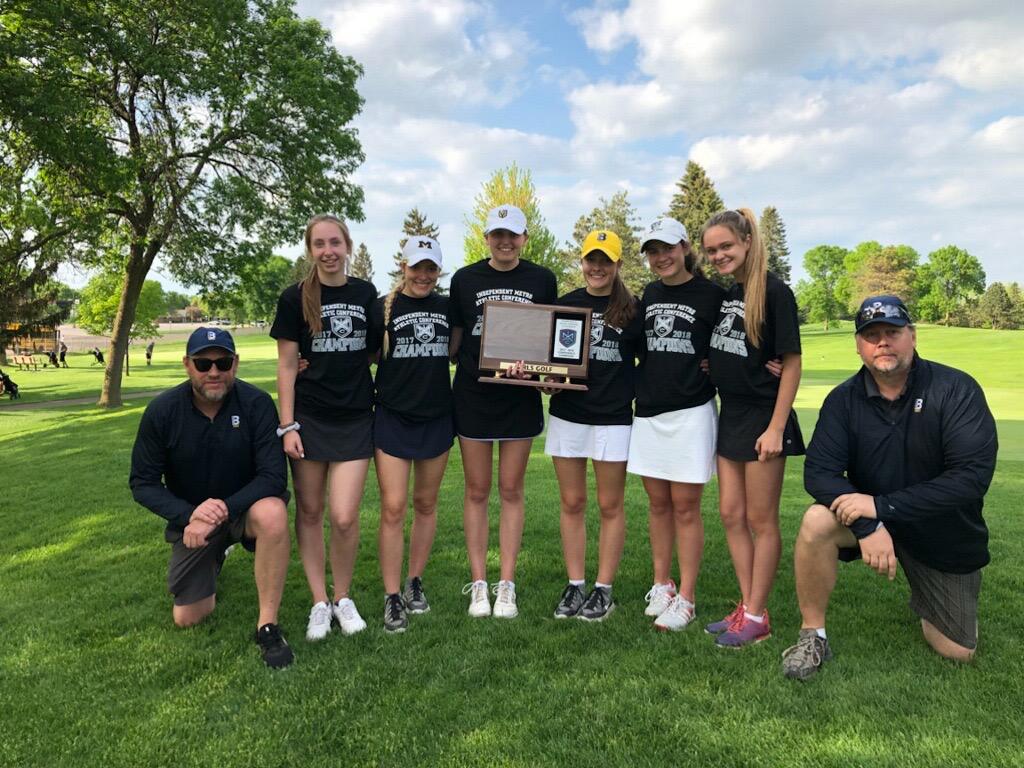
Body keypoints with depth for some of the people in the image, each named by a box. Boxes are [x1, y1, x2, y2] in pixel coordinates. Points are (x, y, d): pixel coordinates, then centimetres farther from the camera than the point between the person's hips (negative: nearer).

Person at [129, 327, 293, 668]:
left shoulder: (257, 403, -21)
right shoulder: (162, 411, -15)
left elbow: (274, 475, -23)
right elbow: (142, 484, -10)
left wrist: (223, 509, -35)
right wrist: (188, 515, -26)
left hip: (244, 504, -2)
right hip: (191, 516, 2)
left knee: (273, 513, -38)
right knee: (187, 619, 5)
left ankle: (267, 625, -22)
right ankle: (213, 558, 38)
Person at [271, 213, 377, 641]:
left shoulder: (366, 294, 5)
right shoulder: (295, 298, -1)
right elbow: (286, 366, -1)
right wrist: (287, 426, -6)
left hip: (355, 418, 1)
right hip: (310, 417, 0)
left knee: (344, 517, -5)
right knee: (309, 512, 7)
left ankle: (343, 597, 19)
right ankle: (319, 602, 23)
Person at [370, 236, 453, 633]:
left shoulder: (448, 309, 7)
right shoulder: (383, 308, -1)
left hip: (437, 418, 3)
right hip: (393, 418, -3)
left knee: (425, 504, 12)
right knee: (393, 508, -4)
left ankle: (415, 582, 28)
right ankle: (392, 597, 7)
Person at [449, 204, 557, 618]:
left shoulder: (542, 280, 3)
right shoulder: (465, 279, 4)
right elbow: (455, 335, 9)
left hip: (520, 396, 0)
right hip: (473, 394, 0)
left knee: (511, 490, 7)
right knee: (477, 491, 6)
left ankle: (506, 585, 17)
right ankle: (478, 584, 17)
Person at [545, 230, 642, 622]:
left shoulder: (632, 308, 2)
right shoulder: (565, 304, 8)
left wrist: (636, 394, -7)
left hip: (613, 417, -2)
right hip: (567, 415, 3)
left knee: (610, 505, 5)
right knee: (572, 503, 8)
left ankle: (603, 590, 17)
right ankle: (575, 586, 20)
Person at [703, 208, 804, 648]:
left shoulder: (773, 292, -12)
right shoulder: (724, 295, 9)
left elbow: (791, 363, -14)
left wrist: (776, 428, -18)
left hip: (763, 418, -8)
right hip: (730, 416, 8)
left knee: (761, 520, 3)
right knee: (731, 514, 11)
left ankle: (757, 617, 15)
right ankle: (746, 606, 23)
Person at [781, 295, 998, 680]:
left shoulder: (957, 389, -19)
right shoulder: (844, 399, -12)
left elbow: (973, 476, -27)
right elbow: (818, 472, -18)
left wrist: (882, 505, -31)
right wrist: (868, 525, -34)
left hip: (946, 537, 0)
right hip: (870, 516, 1)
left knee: (957, 652, 5)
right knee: (817, 522, -31)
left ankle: (926, 589, 39)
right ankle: (813, 636, -11)